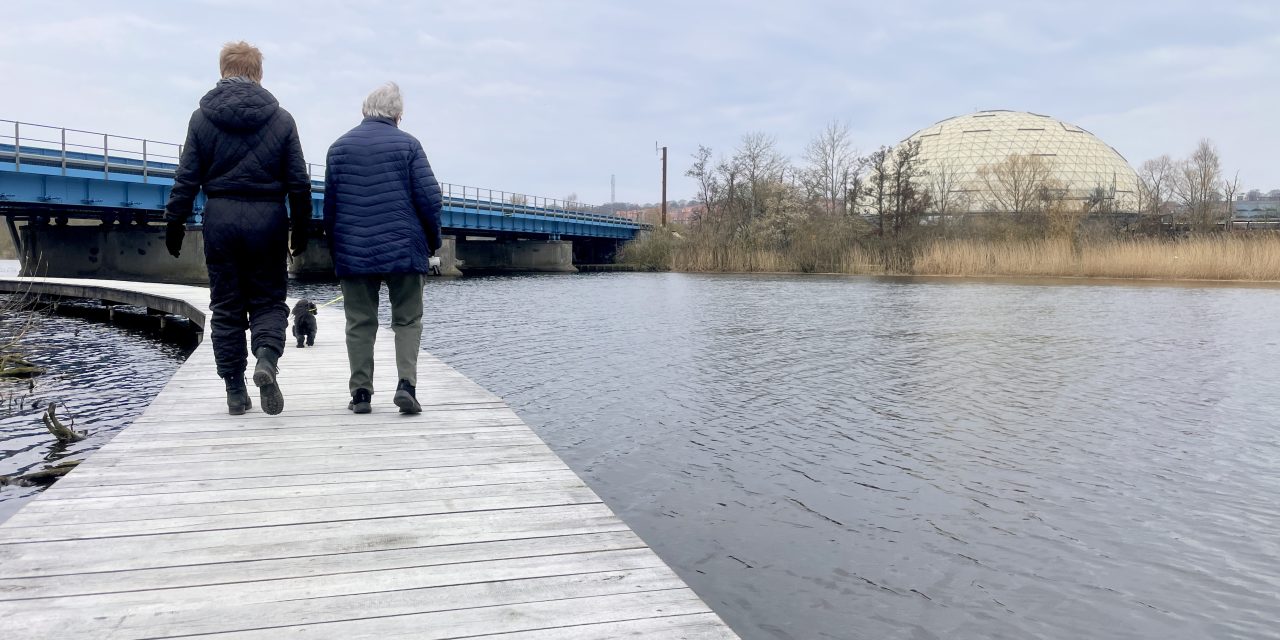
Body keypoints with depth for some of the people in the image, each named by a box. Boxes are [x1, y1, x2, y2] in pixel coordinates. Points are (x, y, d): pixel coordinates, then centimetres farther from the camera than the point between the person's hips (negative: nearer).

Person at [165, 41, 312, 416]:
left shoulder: (202, 118, 3)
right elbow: (299, 182, 0)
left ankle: (235, 392, 10)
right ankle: (267, 359, -20)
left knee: (226, 305, 8)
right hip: (267, 218, -1)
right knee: (269, 300, 9)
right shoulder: (281, 119, 2)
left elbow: (186, 179, 0)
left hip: (220, 219, 1)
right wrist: (300, 230, 7)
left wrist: (174, 223, 7)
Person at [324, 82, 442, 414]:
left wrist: (335, 248, 20)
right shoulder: (408, 144, -1)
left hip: (353, 253, 2)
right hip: (404, 249, -2)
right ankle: (406, 384, -9)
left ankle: (361, 392, 8)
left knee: (360, 323, 9)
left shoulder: (339, 147, 9)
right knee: (407, 320, 6)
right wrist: (433, 240, 7)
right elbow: (429, 198, -6)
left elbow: (329, 205, 11)